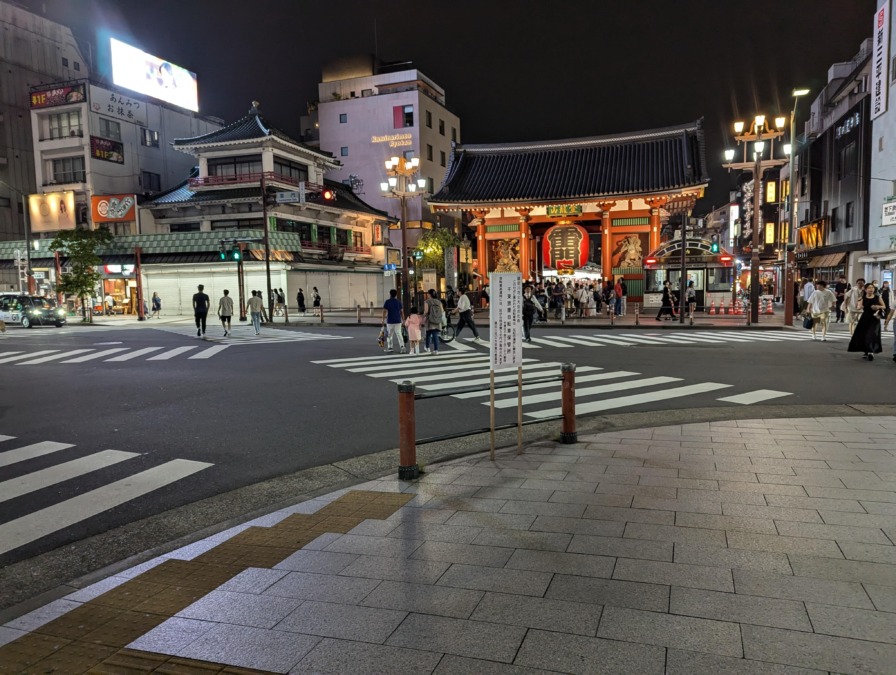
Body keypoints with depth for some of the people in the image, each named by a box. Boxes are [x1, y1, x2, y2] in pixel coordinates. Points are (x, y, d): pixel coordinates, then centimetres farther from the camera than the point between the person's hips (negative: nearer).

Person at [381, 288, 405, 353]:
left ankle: (390, 348, 12)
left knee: (389, 335, 11)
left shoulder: (387, 302, -2)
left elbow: (384, 311, -8)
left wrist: (383, 319, -5)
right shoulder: (399, 302, 4)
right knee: (399, 334, 0)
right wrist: (403, 320, 11)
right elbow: (402, 311, 5)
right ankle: (402, 346, -16)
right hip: (398, 321, 2)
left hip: (390, 321, -2)